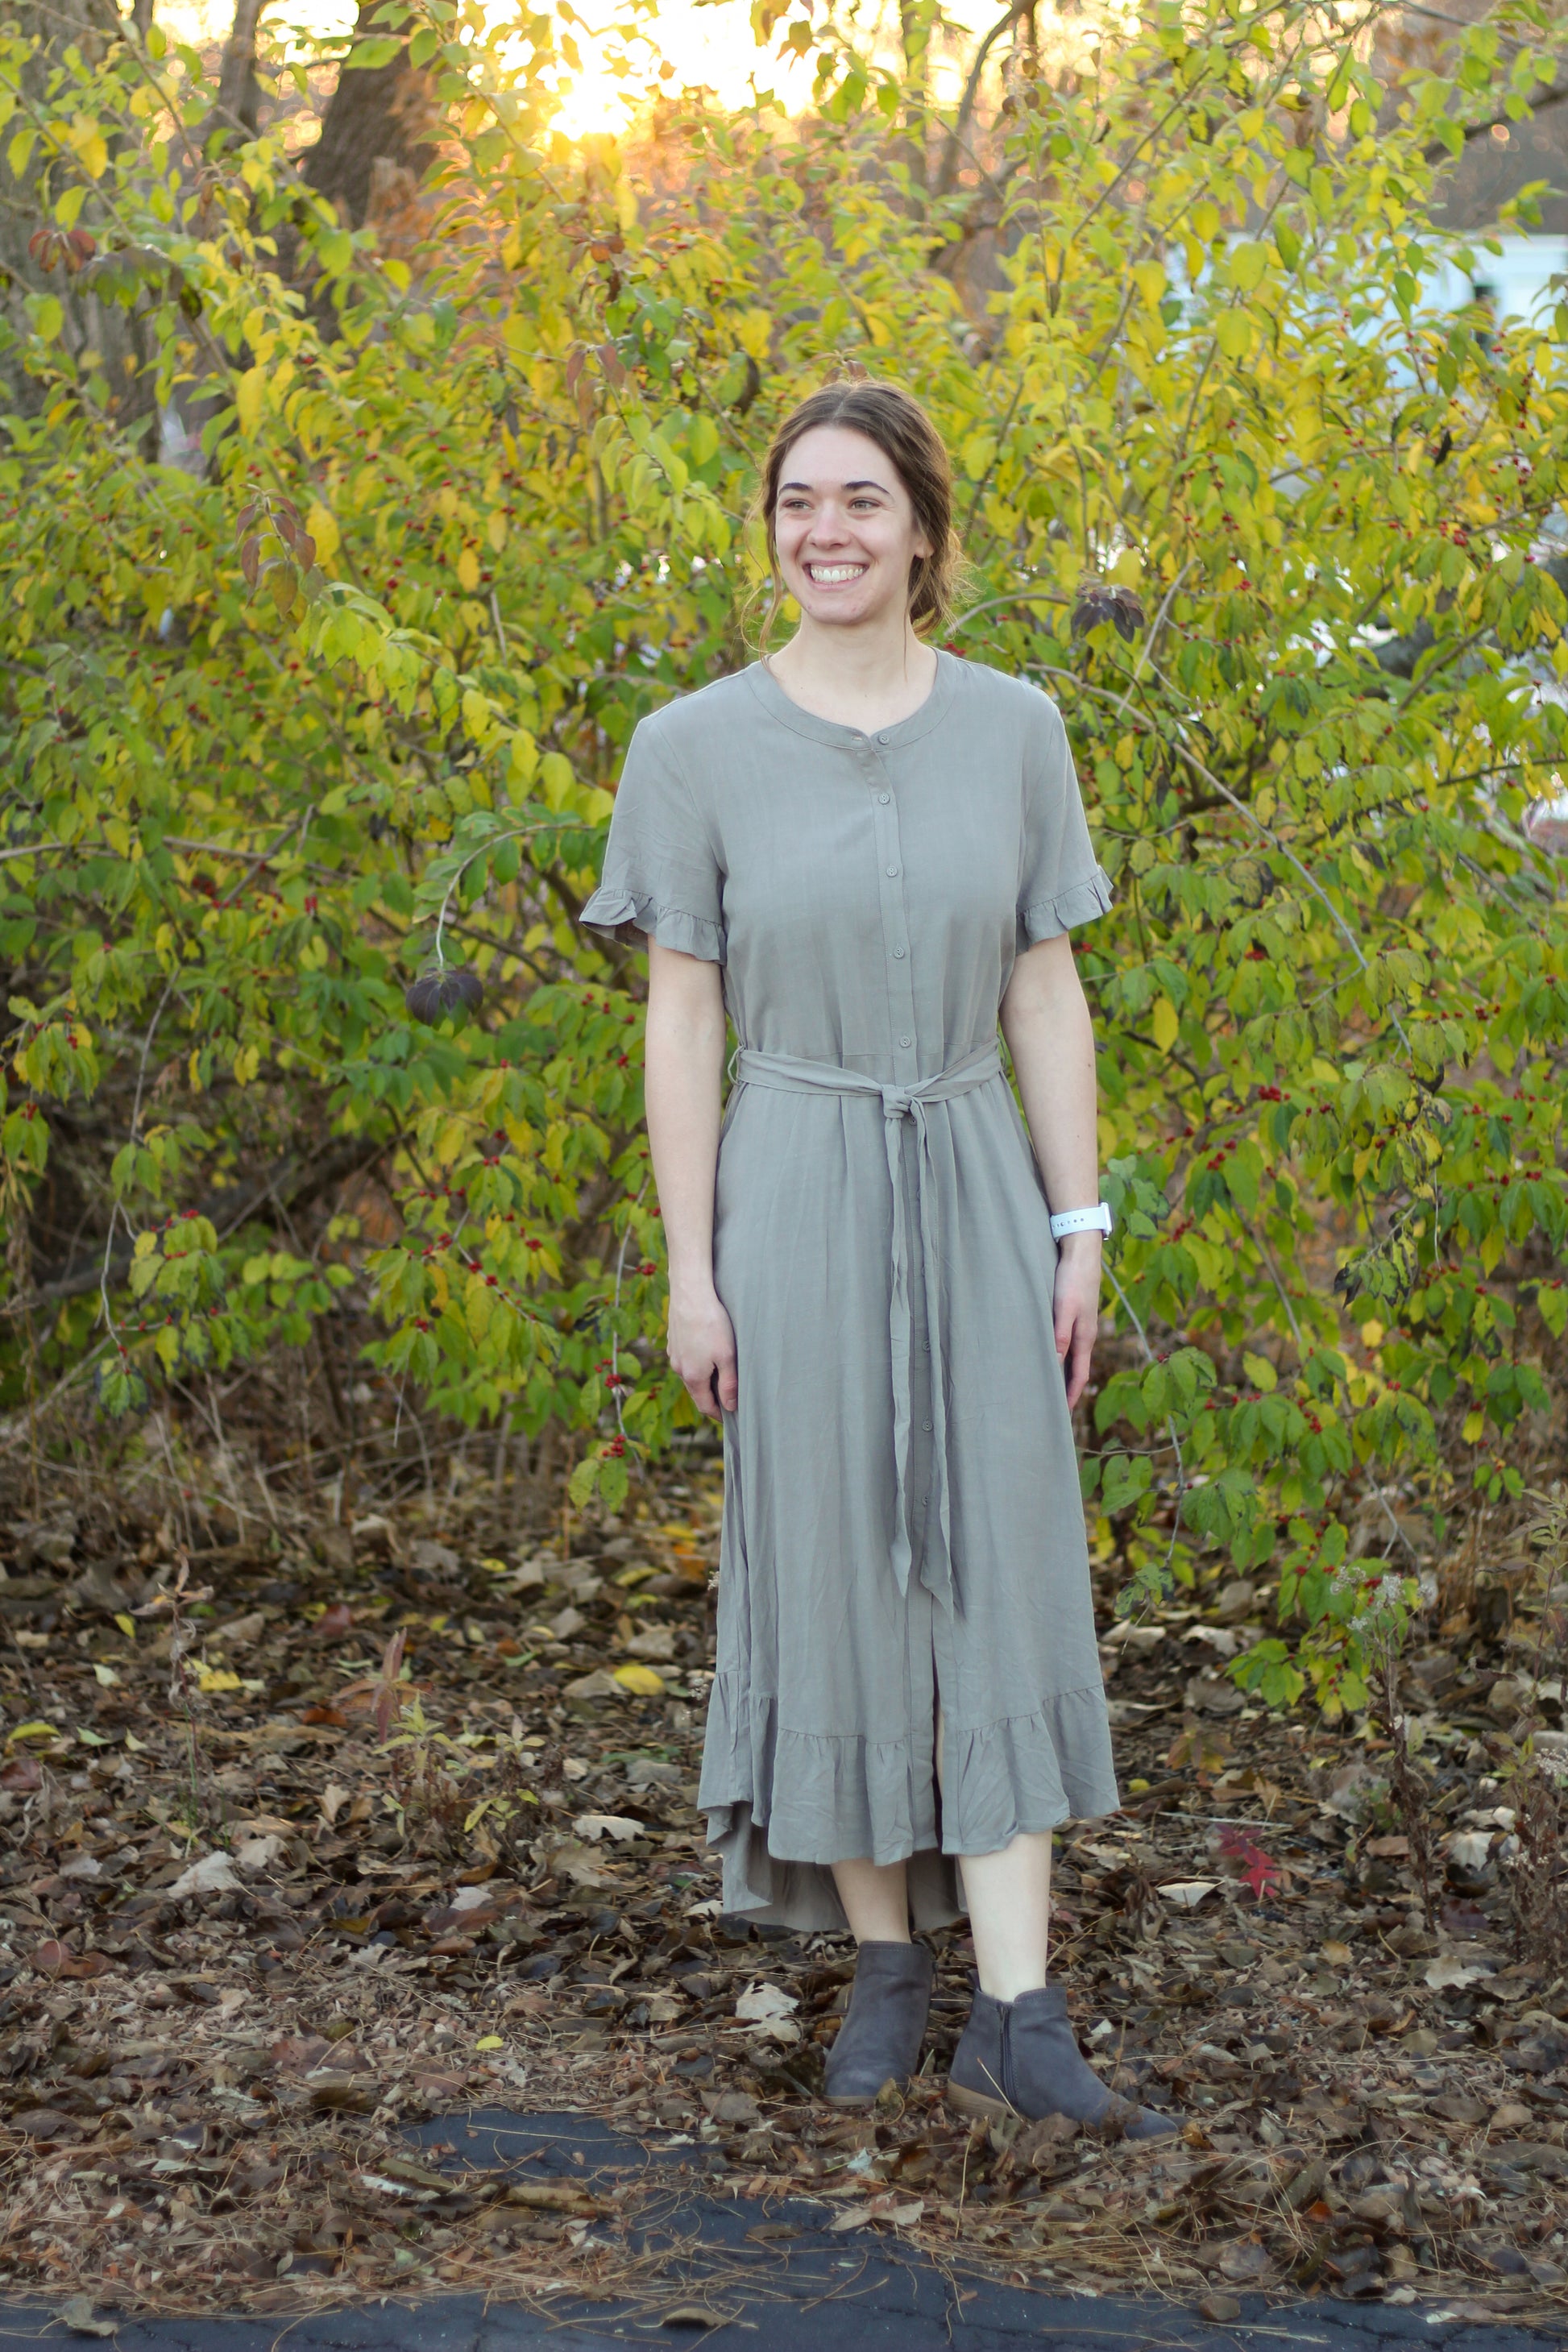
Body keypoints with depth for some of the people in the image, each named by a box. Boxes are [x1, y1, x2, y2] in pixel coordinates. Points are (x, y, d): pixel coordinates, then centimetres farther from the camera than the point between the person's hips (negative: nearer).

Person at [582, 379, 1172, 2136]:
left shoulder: (1011, 730, 3)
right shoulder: (697, 747, -3)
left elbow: (1045, 990, 6)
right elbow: (682, 1017, -2)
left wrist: (1079, 1228, 2)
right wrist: (691, 1271, -6)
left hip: (976, 1195, 2)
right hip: (798, 1197, -2)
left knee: (1005, 1576, -3)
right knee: (831, 1576, 4)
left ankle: (1016, 2021, -2)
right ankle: (882, 1964, 21)